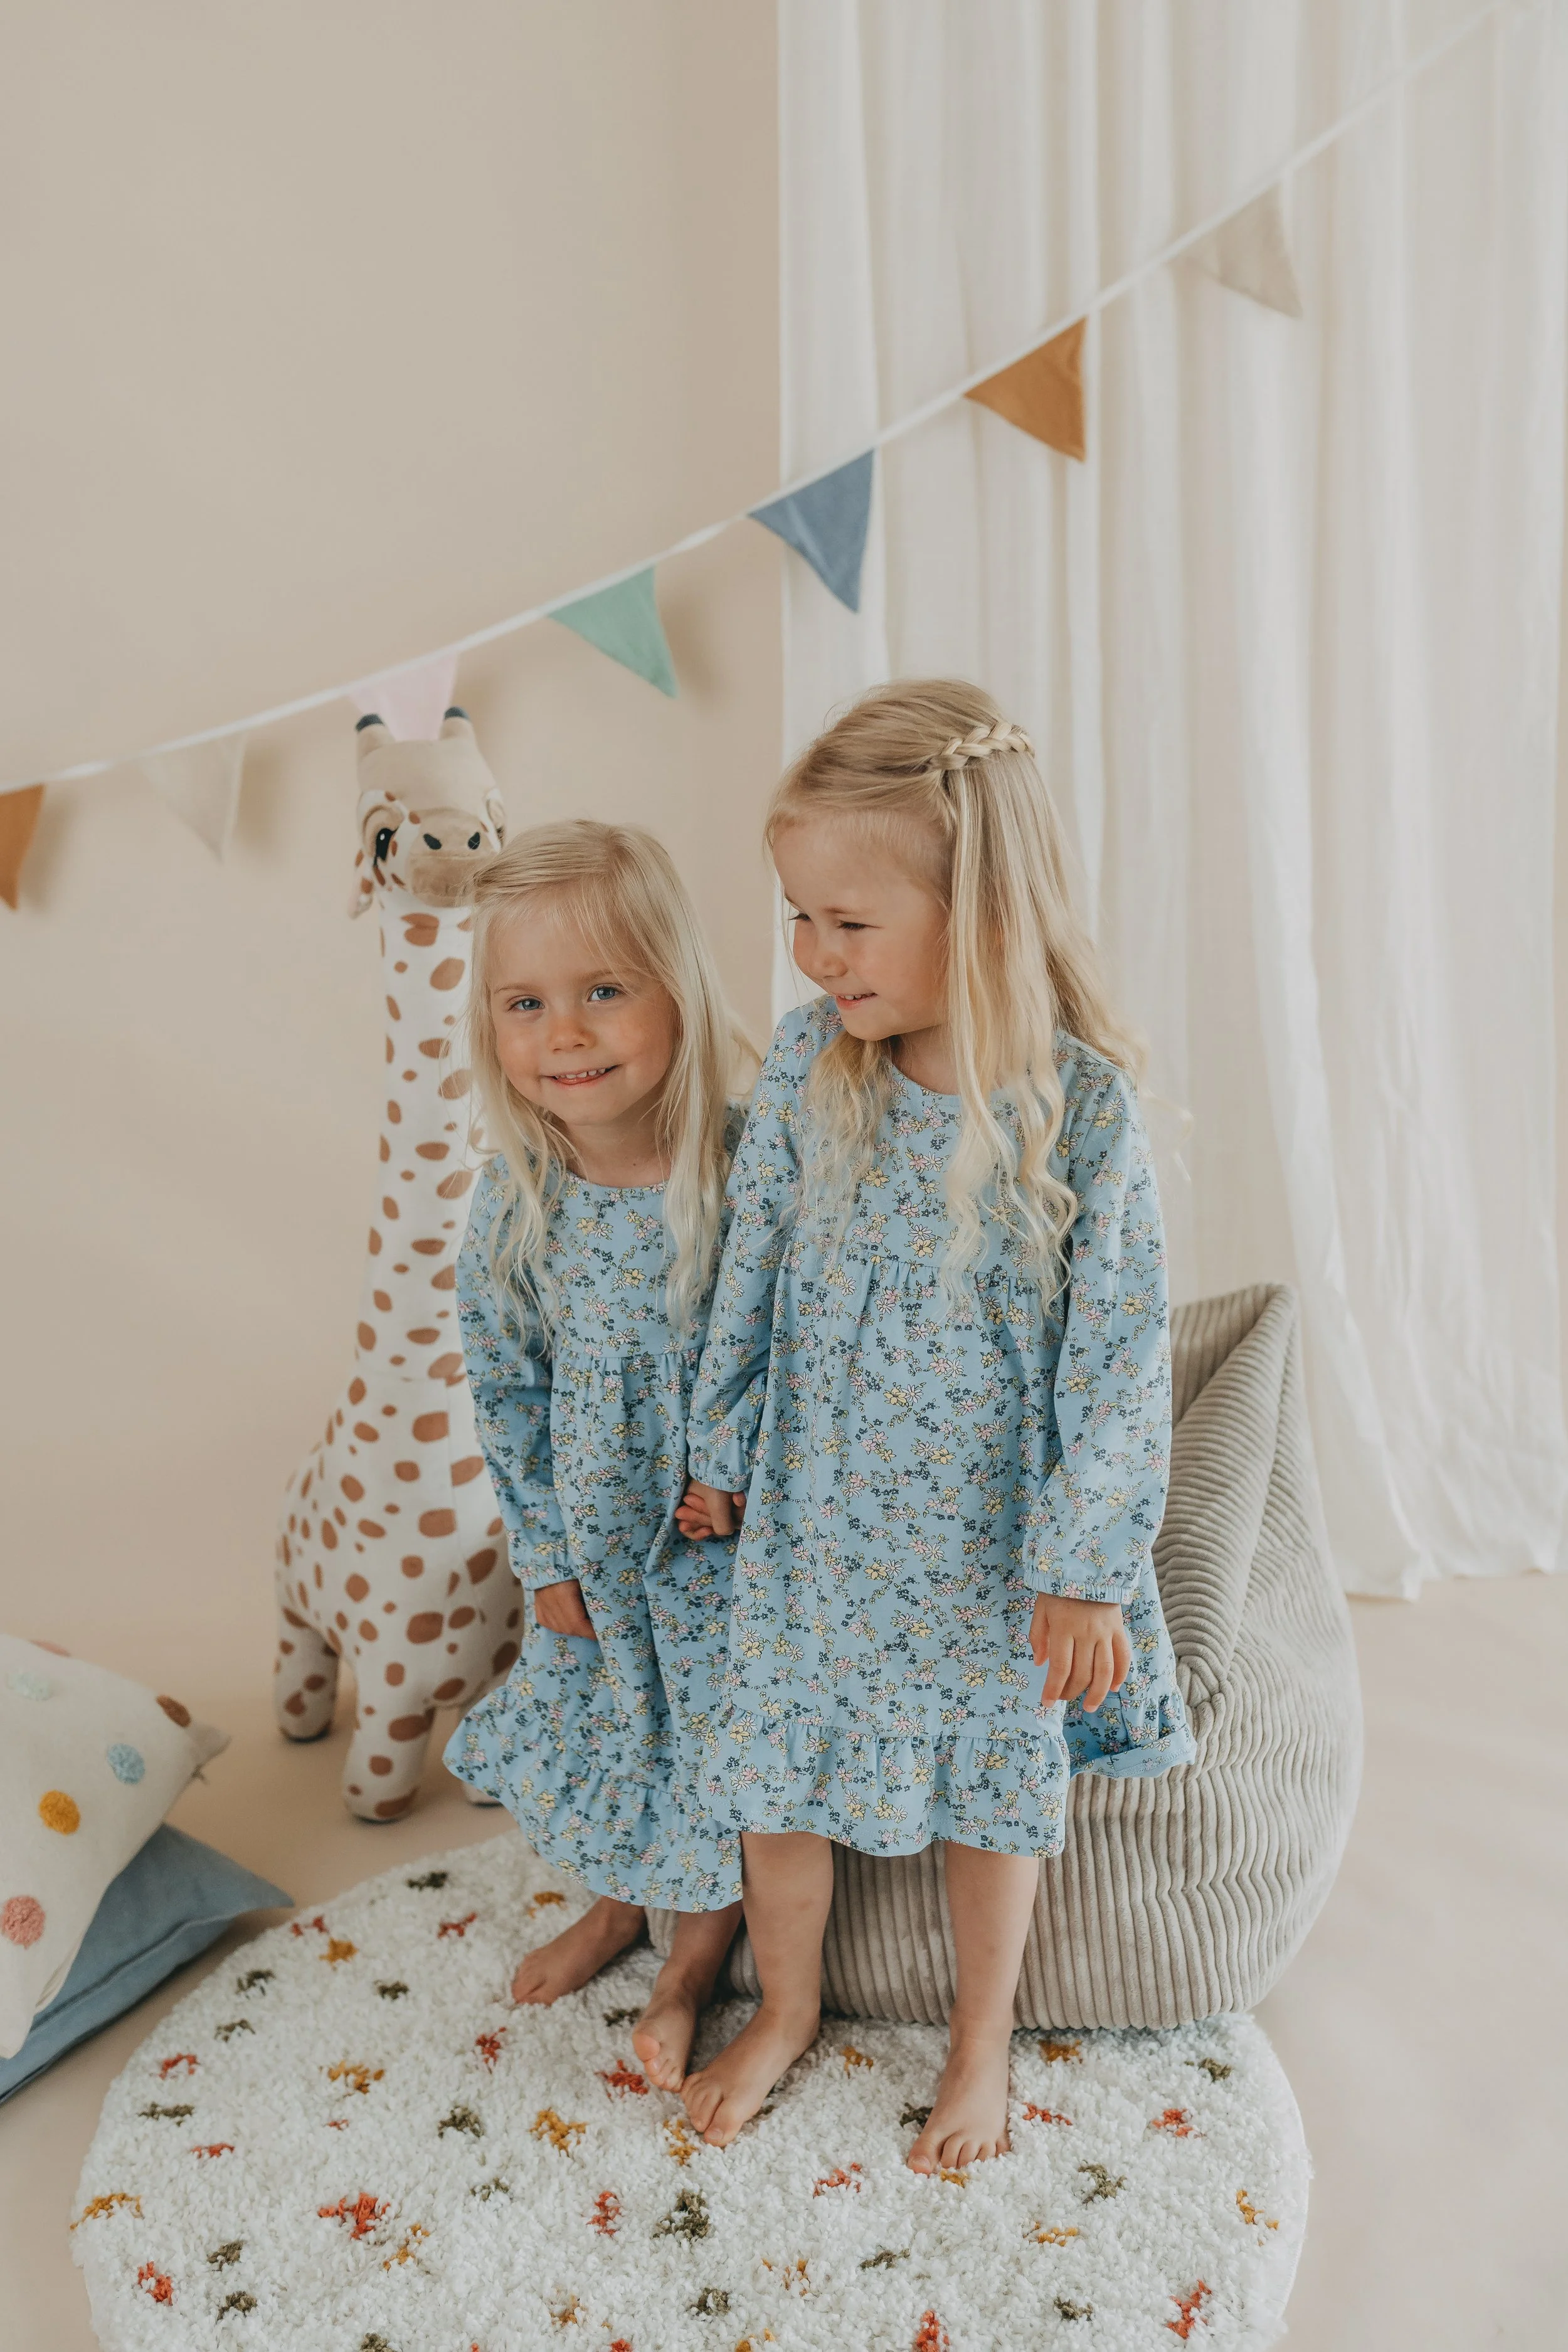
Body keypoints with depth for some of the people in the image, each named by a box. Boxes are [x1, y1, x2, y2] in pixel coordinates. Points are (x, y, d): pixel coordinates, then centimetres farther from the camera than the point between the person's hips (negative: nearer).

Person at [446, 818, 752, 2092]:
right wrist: (545, 1556, 0)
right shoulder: (516, 1203, -13)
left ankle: (701, 1949, 39)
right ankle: (623, 1898, 53)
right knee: (599, 1722, 21)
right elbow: (507, 1389, -2)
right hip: (596, 1545, 4)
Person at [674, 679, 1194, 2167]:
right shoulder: (804, 1069, -13)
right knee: (776, 1762, 16)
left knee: (993, 1779, 18)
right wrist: (719, 1456, 6)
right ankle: (786, 2006, 46)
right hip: (816, 1516, 3)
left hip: (991, 1534, -2)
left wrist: (1086, 1567, -12)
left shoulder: (1079, 1102, -20)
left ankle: (982, 2038, 46)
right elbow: (750, 1272, -1)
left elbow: (1117, 1349, -15)